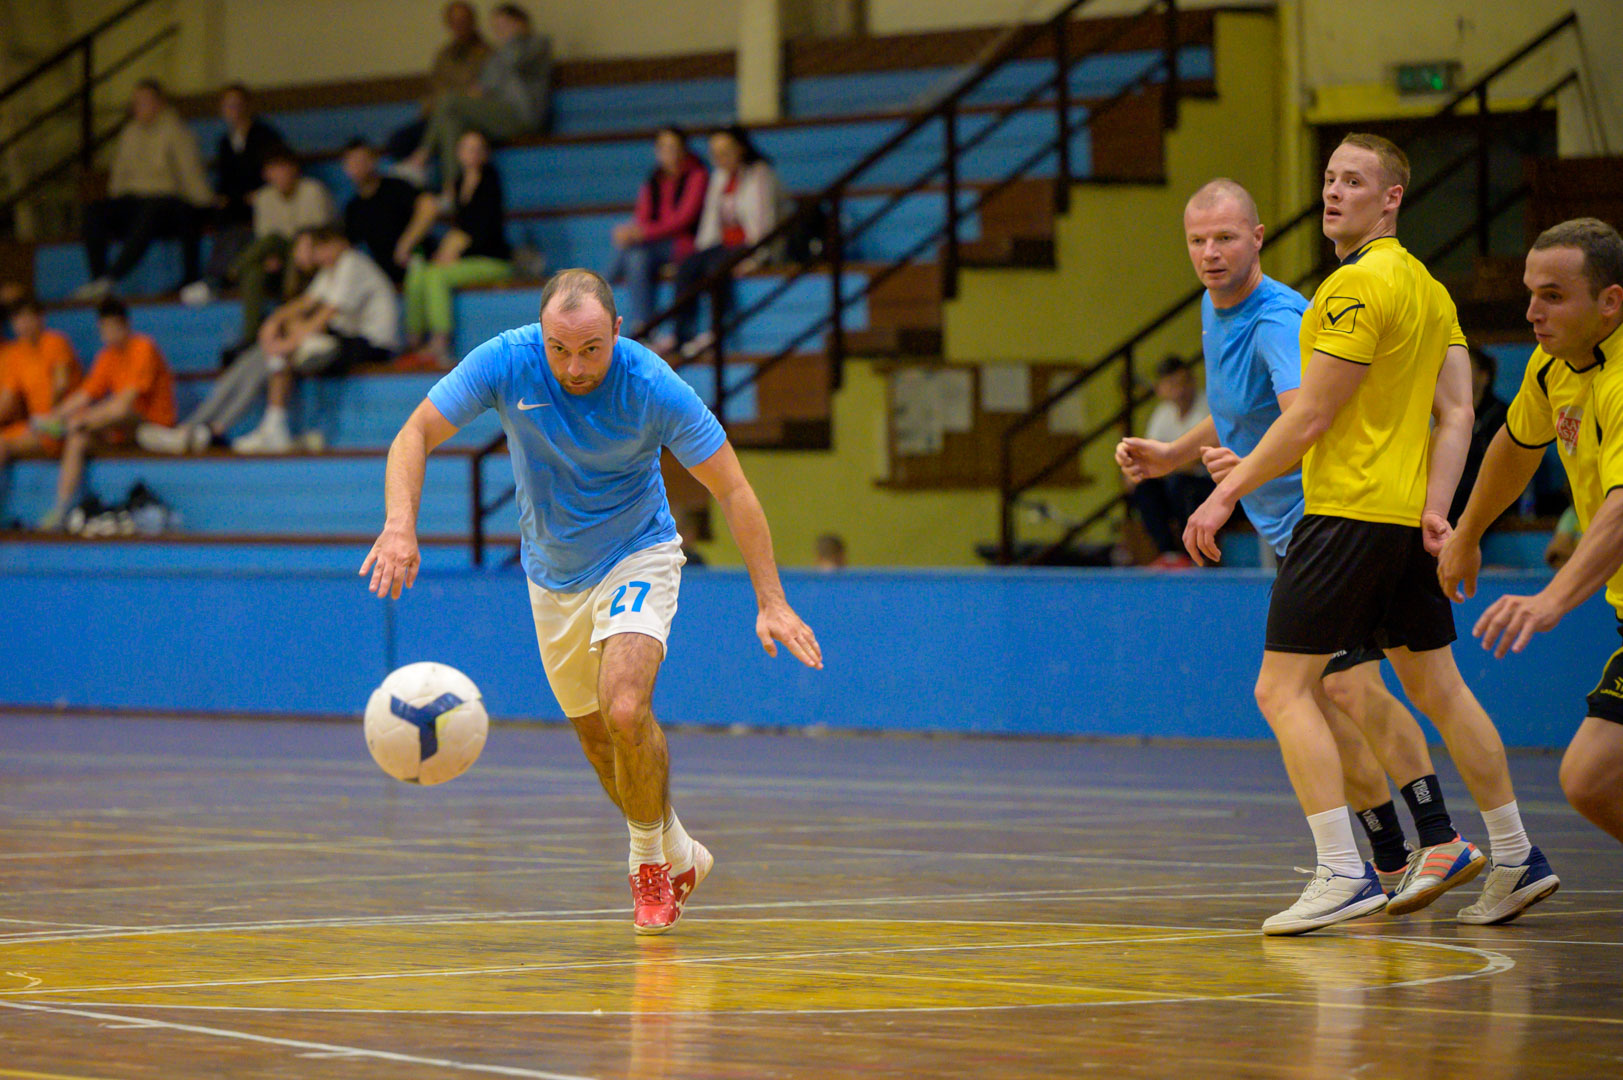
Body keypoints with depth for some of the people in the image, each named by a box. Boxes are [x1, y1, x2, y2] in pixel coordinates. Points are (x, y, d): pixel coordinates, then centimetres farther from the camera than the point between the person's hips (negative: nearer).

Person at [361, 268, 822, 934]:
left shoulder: (653, 387, -26)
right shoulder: (505, 362, -22)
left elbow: (731, 489, -19)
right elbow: (416, 436, -16)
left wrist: (770, 599, -25)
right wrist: (400, 525, -35)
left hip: (637, 558, -4)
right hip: (552, 574, 4)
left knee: (625, 710, -25)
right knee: (596, 737, 12)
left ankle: (651, 859, -1)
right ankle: (678, 854, 36)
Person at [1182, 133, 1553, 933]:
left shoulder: (1358, 284, -13)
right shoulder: (1427, 287, 15)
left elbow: (1310, 417, -15)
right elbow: (1458, 412, 10)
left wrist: (1227, 494, -10)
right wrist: (1435, 508, 2)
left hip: (1347, 510, -9)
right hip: (1407, 517, 9)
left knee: (1283, 689, -8)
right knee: (1437, 688, 17)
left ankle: (1343, 875, -17)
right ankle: (1515, 856, 21)